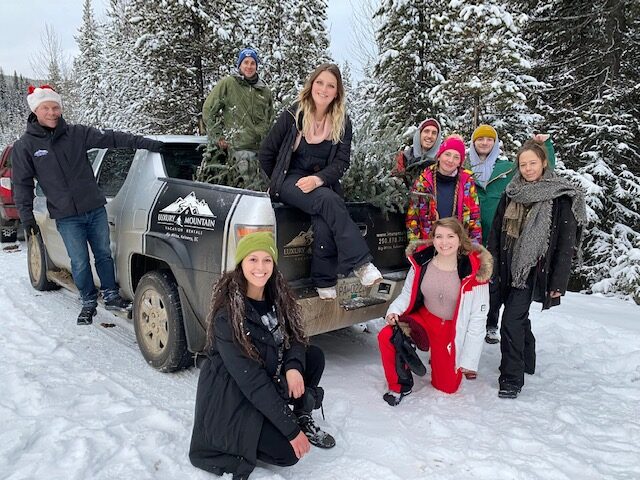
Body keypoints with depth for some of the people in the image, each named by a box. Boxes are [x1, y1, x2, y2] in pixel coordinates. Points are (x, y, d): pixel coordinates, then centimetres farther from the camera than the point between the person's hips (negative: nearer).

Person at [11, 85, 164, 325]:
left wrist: (148, 143, -8)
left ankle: (111, 296, 27)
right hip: (66, 217, -2)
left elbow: (112, 138, -2)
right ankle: (89, 303, 22)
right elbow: (22, 184, 3)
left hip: (96, 209, 2)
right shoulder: (25, 146, -1)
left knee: (104, 254, 11)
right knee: (80, 263, 2)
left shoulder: (77, 133, 0)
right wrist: (27, 217, -3)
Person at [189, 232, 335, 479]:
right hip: (229, 396, -7)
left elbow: (295, 337, 0)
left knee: (315, 355, -6)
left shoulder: (277, 295, -6)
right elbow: (249, 378, -27)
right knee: (287, 452, -16)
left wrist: (293, 366, -25)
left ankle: (304, 418, 11)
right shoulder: (227, 312, -26)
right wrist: (291, 429, -24)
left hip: (269, 378, 7)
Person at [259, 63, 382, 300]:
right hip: (291, 180, -2)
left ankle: (325, 284, -22)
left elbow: (342, 162, -3)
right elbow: (266, 152, 4)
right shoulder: (293, 114, -2)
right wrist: (279, 182, 7)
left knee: (324, 223, -31)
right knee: (328, 200, -33)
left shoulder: (342, 122, 4)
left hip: (324, 184, 2)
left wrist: (318, 179, -20)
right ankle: (361, 264, -37)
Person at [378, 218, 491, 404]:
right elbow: (406, 295, 1)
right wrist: (394, 311, -20)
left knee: (447, 387, 5)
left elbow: (477, 318, -14)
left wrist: (469, 361, -12)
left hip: (453, 329, -1)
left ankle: (445, 361, 40)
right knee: (387, 336, -25)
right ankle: (400, 385, 1)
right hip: (424, 318, 2)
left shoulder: (474, 272, -19)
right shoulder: (421, 262, -12)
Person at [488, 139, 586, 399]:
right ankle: (526, 362, 36)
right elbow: (497, 231, 10)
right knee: (519, 316, 17)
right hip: (508, 266, 5)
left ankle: (512, 377, -1)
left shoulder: (561, 197, -6)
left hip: (534, 268, -5)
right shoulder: (512, 193, 8)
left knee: (512, 319, -12)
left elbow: (566, 243, -8)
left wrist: (559, 281, -12)